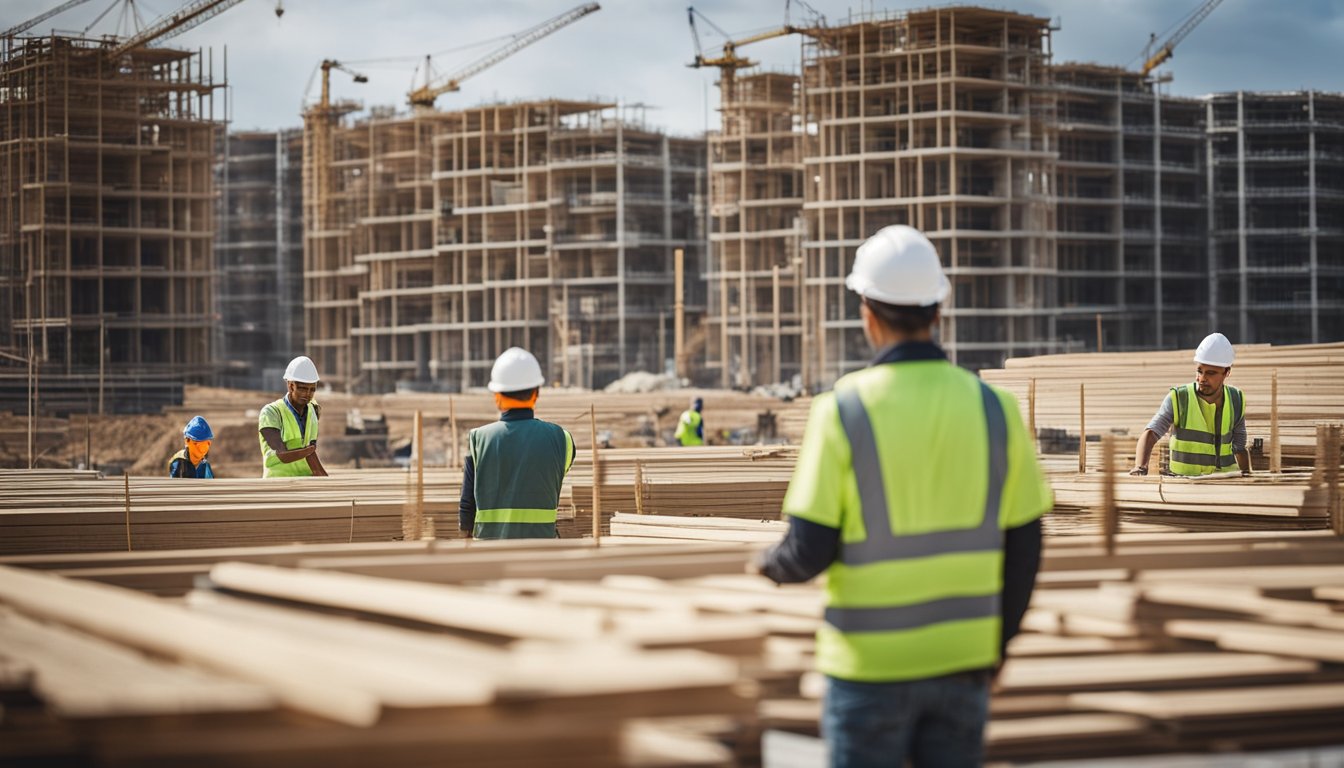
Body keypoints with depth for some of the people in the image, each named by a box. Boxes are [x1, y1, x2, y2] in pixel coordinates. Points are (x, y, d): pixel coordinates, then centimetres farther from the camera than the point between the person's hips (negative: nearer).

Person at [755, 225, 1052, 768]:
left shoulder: (844, 410, -12)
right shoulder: (993, 407, -2)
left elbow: (809, 552, -13)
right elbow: (1024, 546, 3)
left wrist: (769, 564, 10)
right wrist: (999, 641, 16)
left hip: (871, 665, -3)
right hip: (962, 661, 3)